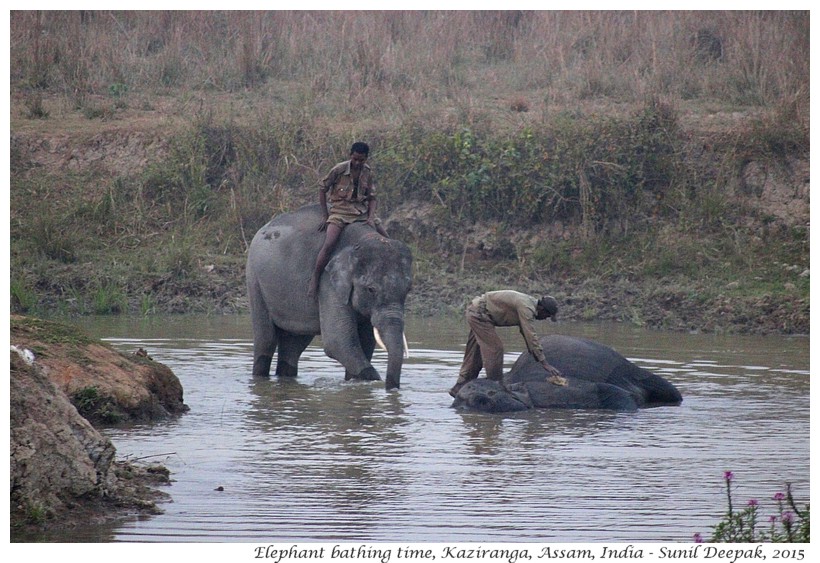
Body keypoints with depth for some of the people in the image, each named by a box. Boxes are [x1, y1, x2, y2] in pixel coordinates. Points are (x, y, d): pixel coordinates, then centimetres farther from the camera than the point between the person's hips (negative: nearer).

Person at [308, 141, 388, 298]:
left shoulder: (368, 172, 3)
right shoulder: (339, 170, -11)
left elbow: (371, 197, 8)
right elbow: (322, 189, 0)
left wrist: (371, 218, -9)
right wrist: (326, 216, -2)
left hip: (362, 211, 5)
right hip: (340, 210, -5)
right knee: (328, 245, -27)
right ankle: (315, 280, -16)